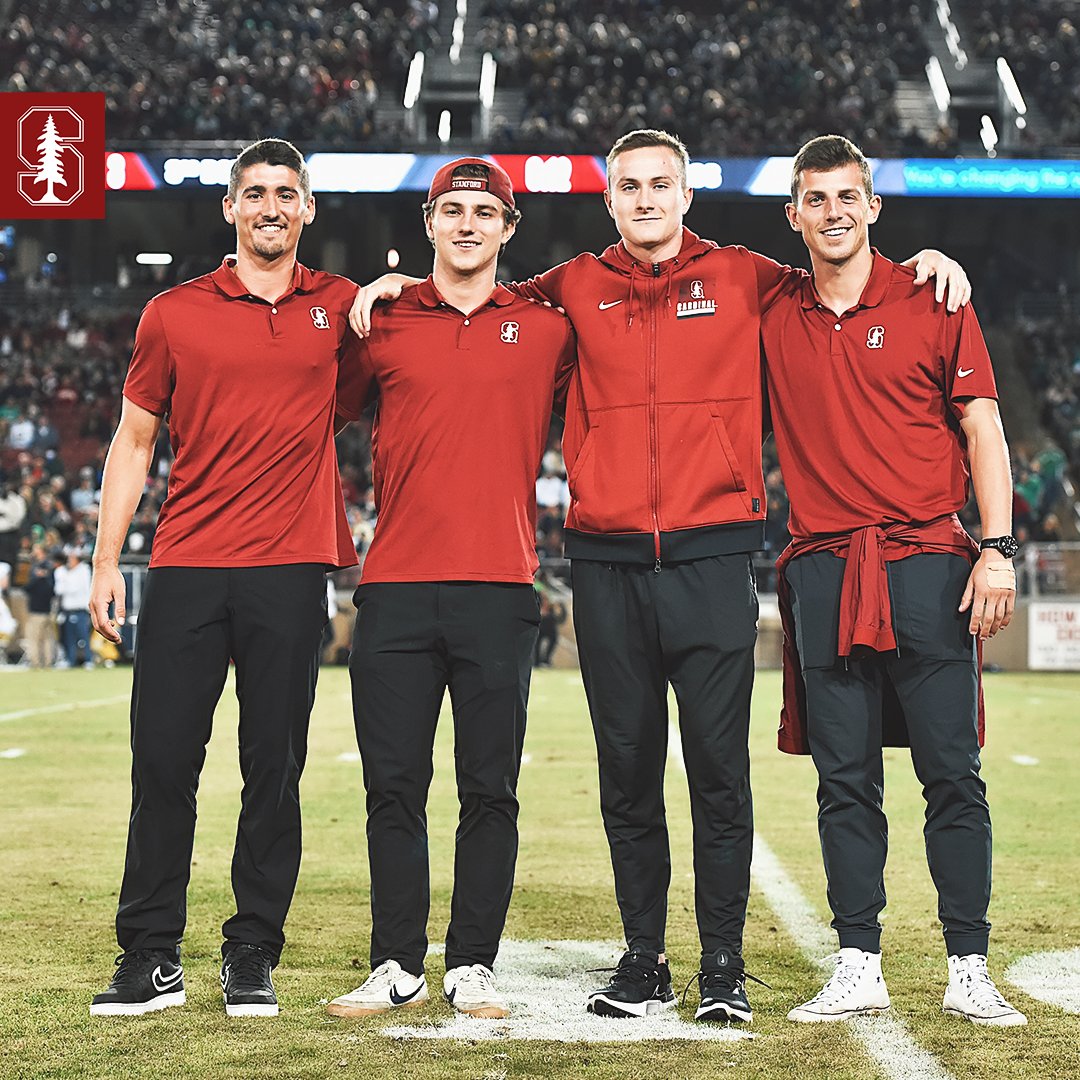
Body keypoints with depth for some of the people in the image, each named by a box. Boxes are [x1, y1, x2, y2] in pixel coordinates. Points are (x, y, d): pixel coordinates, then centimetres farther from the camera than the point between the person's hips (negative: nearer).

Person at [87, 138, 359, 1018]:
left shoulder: (342, 307, 9)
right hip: (186, 567, 0)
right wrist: (106, 561, 5)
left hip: (291, 567, 0)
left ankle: (253, 958, 13)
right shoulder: (173, 314, 8)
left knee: (274, 769, 3)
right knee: (162, 762, -1)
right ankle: (151, 959, 8)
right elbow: (134, 441, 11)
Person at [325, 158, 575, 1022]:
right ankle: (397, 967, 13)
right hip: (396, 591, 1)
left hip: (500, 592, 0)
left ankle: (474, 967, 12)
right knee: (393, 787, 3)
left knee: (490, 791, 3)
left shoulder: (545, 329, 9)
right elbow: (328, 409, 19)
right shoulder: (382, 324, 10)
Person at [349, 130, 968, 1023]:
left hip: (713, 557, -2)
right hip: (608, 564, 2)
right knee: (628, 769, 6)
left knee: (719, 766, -2)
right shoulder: (576, 289, 12)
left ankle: (724, 962, 7)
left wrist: (928, 260, 4)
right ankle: (644, 959, 16)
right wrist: (400, 284, 10)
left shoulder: (740, 278, 8)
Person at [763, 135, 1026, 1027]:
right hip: (825, 572, 2)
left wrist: (997, 548, -7)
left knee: (952, 771, -1)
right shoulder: (773, 324, 11)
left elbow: (982, 428, 1)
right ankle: (858, 968, 11)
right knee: (845, 778, 4)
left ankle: (969, 970, 5)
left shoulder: (932, 304, 4)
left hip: (927, 561, -2)